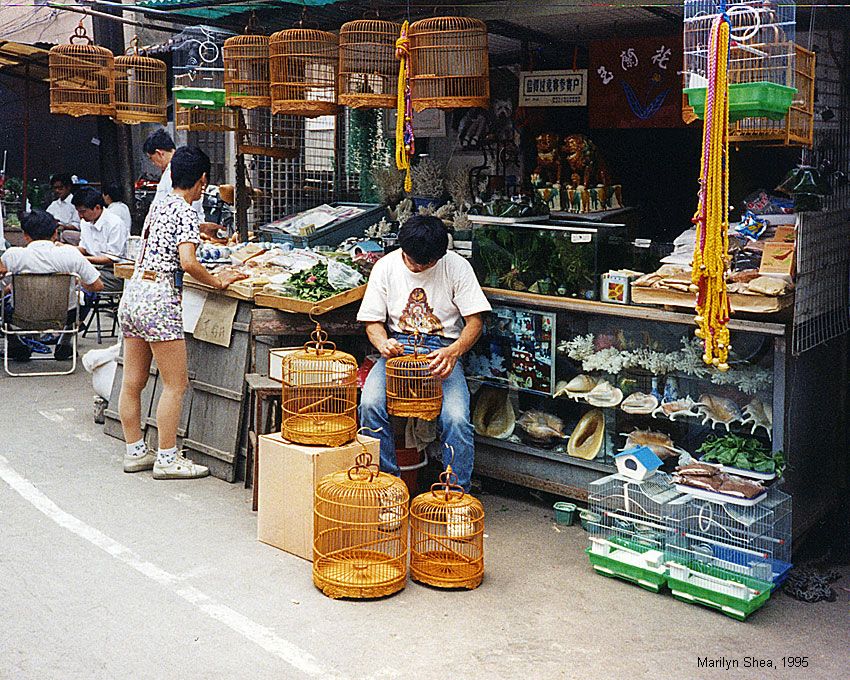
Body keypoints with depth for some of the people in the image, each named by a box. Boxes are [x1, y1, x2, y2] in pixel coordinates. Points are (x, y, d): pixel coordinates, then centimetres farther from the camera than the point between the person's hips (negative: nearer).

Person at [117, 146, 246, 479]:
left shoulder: (159, 207, 16)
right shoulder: (186, 211, -9)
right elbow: (187, 263, -20)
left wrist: (199, 232, 49)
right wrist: (218, 282, -7)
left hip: (133, 293, 9)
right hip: (159, 299, -9)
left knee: (133, 382, 12)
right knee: (175, 383, -1)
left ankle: (135, 452, 22)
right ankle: (167, 459, 2)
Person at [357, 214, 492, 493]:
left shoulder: (456, 267, -2)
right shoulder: (386, 266, 2)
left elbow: (475, 321, -2)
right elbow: (373, 321, 7)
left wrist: (453, 351, -22)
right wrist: (383, 344, -17)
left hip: (443, 348, -1)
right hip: (398, 347, 2)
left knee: (456, 418, -28)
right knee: (370, 404, -28)